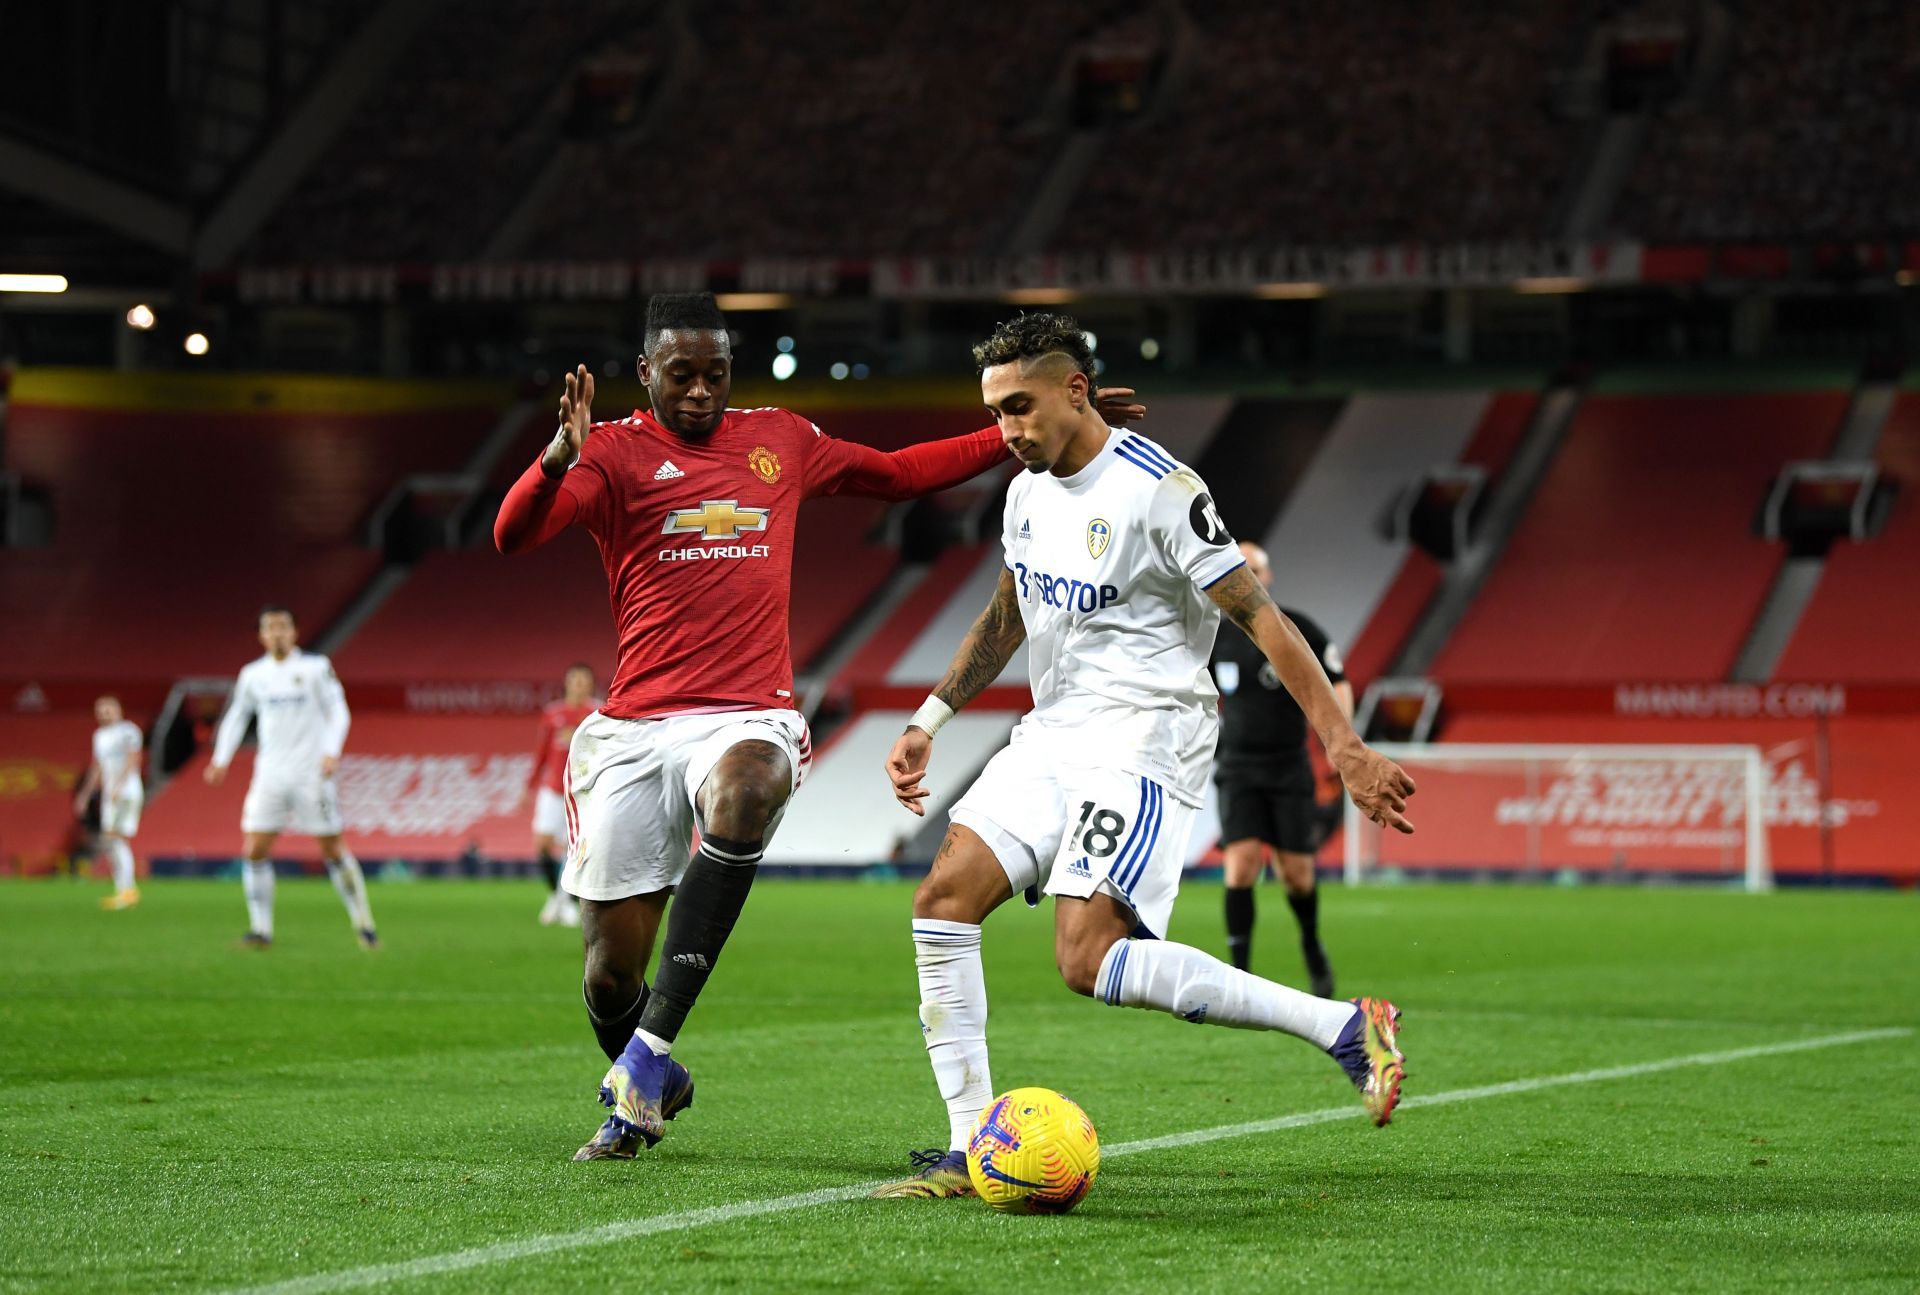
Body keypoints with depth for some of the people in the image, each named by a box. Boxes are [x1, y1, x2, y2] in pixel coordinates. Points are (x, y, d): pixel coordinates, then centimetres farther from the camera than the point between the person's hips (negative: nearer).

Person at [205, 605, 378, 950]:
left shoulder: (315, 668, -1)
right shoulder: (253, 675, 8)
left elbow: (338, 712, -2)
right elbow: (236, 716, 20)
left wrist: (331, 752, -16)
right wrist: (221, 759, 11)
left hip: (312, 774, -3)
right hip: (270, 776, 3)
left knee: (333, 850, -2)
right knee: (255, 851, -7)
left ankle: (363, 923, 10)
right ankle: (261, 930, -2)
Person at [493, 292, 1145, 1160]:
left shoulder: (782, 442, 16)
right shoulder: (612, 452, 4)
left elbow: (897, 473, 33)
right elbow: (512, 538, -12)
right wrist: (557, 460, -33)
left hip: (749, 719, 1)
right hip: (634, 729, -1)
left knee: (745, 788, -38)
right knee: (610, 972, -3)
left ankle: (649, 1052, -34)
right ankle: (650, 1090, 33)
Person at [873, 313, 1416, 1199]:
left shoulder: (1157, 489, -16)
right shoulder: (1029, 489, 10)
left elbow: (1259, 618, -16)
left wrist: (1345, 747, -20)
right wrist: (928, 721, 21)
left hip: (1143, 742, -8)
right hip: (1053, 734, 8)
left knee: (1087, 961, -21)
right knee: (943, 899, -6)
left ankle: (1342, 1026, -15)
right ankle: (972, 1150, -1)